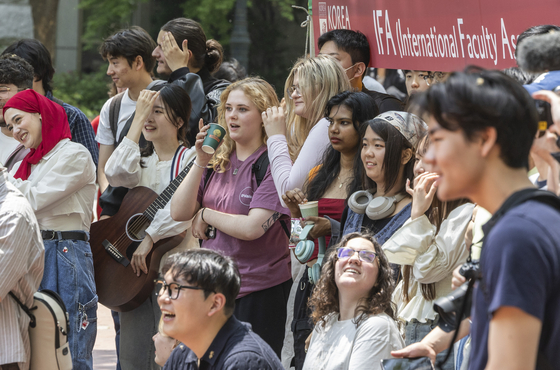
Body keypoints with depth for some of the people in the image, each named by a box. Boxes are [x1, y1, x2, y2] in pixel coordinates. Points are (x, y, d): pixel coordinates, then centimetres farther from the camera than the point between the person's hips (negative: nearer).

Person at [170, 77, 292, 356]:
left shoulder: (274, 165, -10)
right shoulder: (218, 161, 8)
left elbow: (251, 228, -20)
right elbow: (179, 213, 1)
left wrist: (205, 214, -6)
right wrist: (200, 163, -8)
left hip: (259, 292, -6)